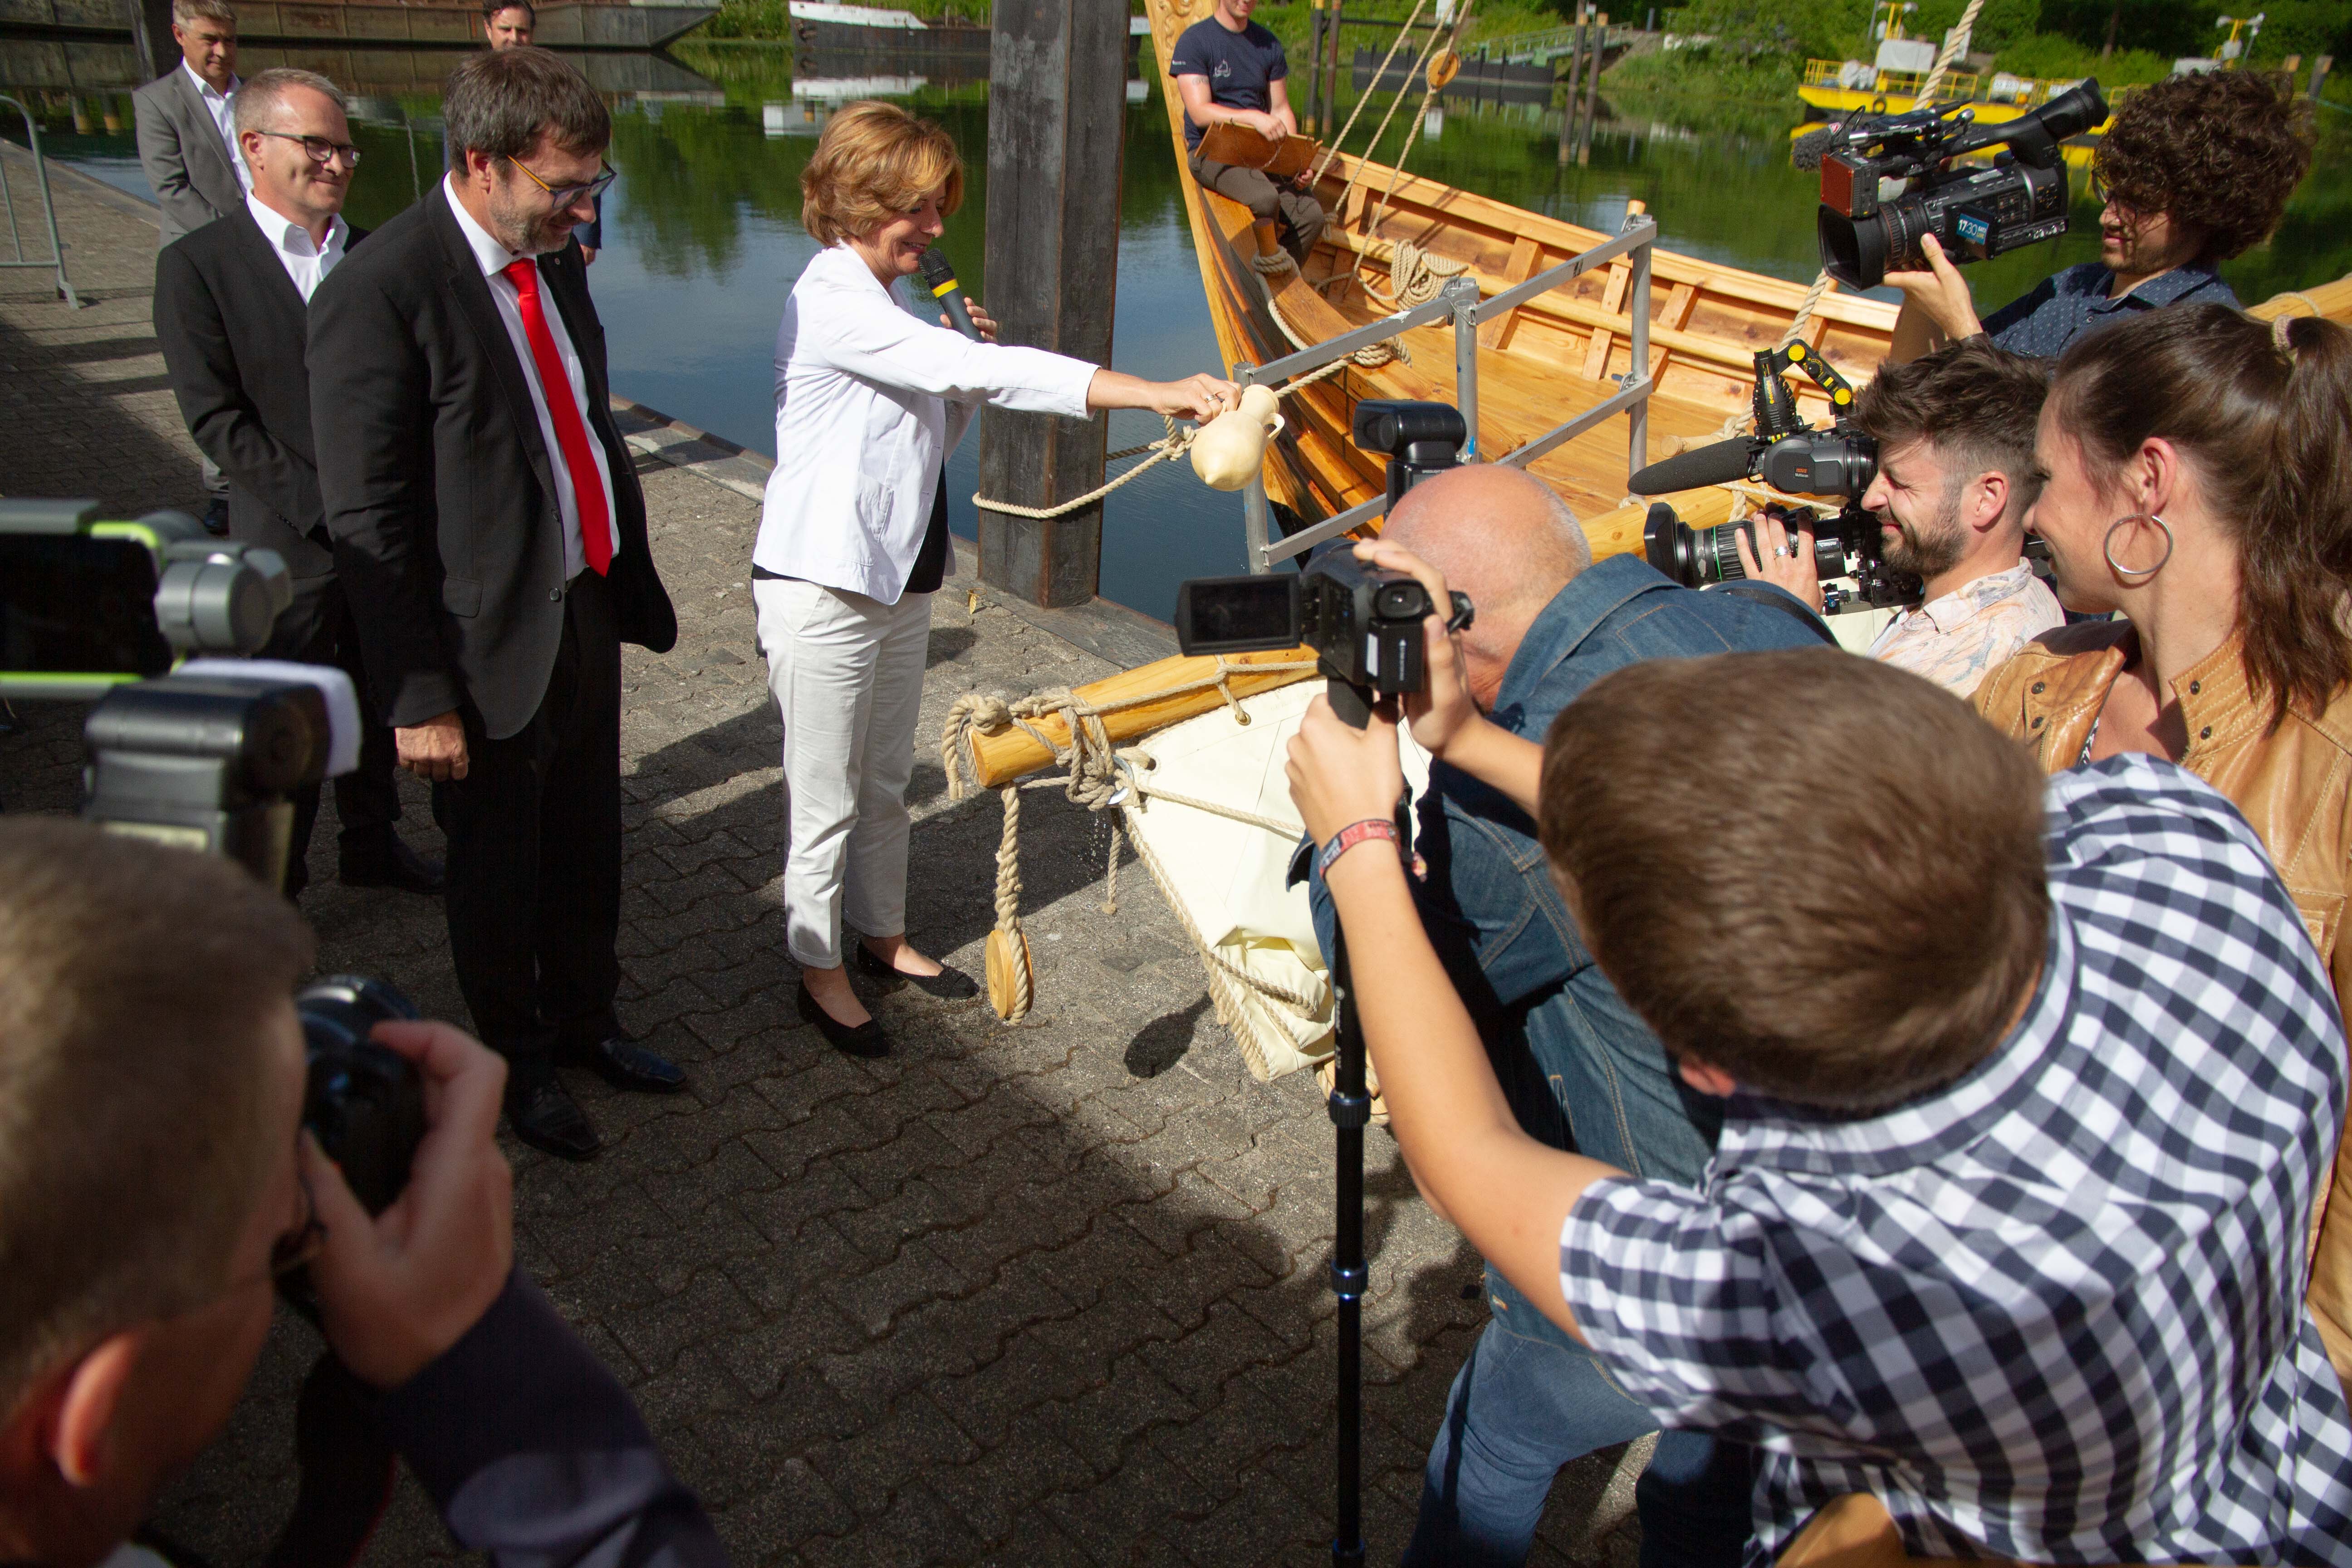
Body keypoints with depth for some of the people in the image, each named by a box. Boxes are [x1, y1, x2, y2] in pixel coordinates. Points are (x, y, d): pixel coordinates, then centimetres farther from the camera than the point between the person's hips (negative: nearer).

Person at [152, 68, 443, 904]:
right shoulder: (197, 265, -7)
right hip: (289, 548, -4)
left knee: (378, 703, 17)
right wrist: (325, 508, -17)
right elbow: (216, 419, -11)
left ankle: (373, 844, 37)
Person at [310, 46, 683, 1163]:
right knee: (498, 875, 14)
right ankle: (518, 1063, 37)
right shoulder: (378, 292, -20)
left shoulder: (552, 258, 4)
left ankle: (583, 1020, 45)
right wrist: (419, 697, -18)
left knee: (587, 850, 22)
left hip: (589, 613, 7)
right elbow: (369, 522, -18)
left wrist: (631, 584, 15)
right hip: (490, 644, -7)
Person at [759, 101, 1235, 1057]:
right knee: (827, 802, 5)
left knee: (886, 783, 21)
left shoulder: (886, 304, 10)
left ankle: (884, 938, 39)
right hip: (823, 591, -9)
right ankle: (820, 973, 23)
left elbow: (929, 439, 15)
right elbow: (980, 373, -33)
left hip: (901, 580, 9)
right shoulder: (831, 303, -21)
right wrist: (1151, 393, -38)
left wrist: (966, 358, -4)